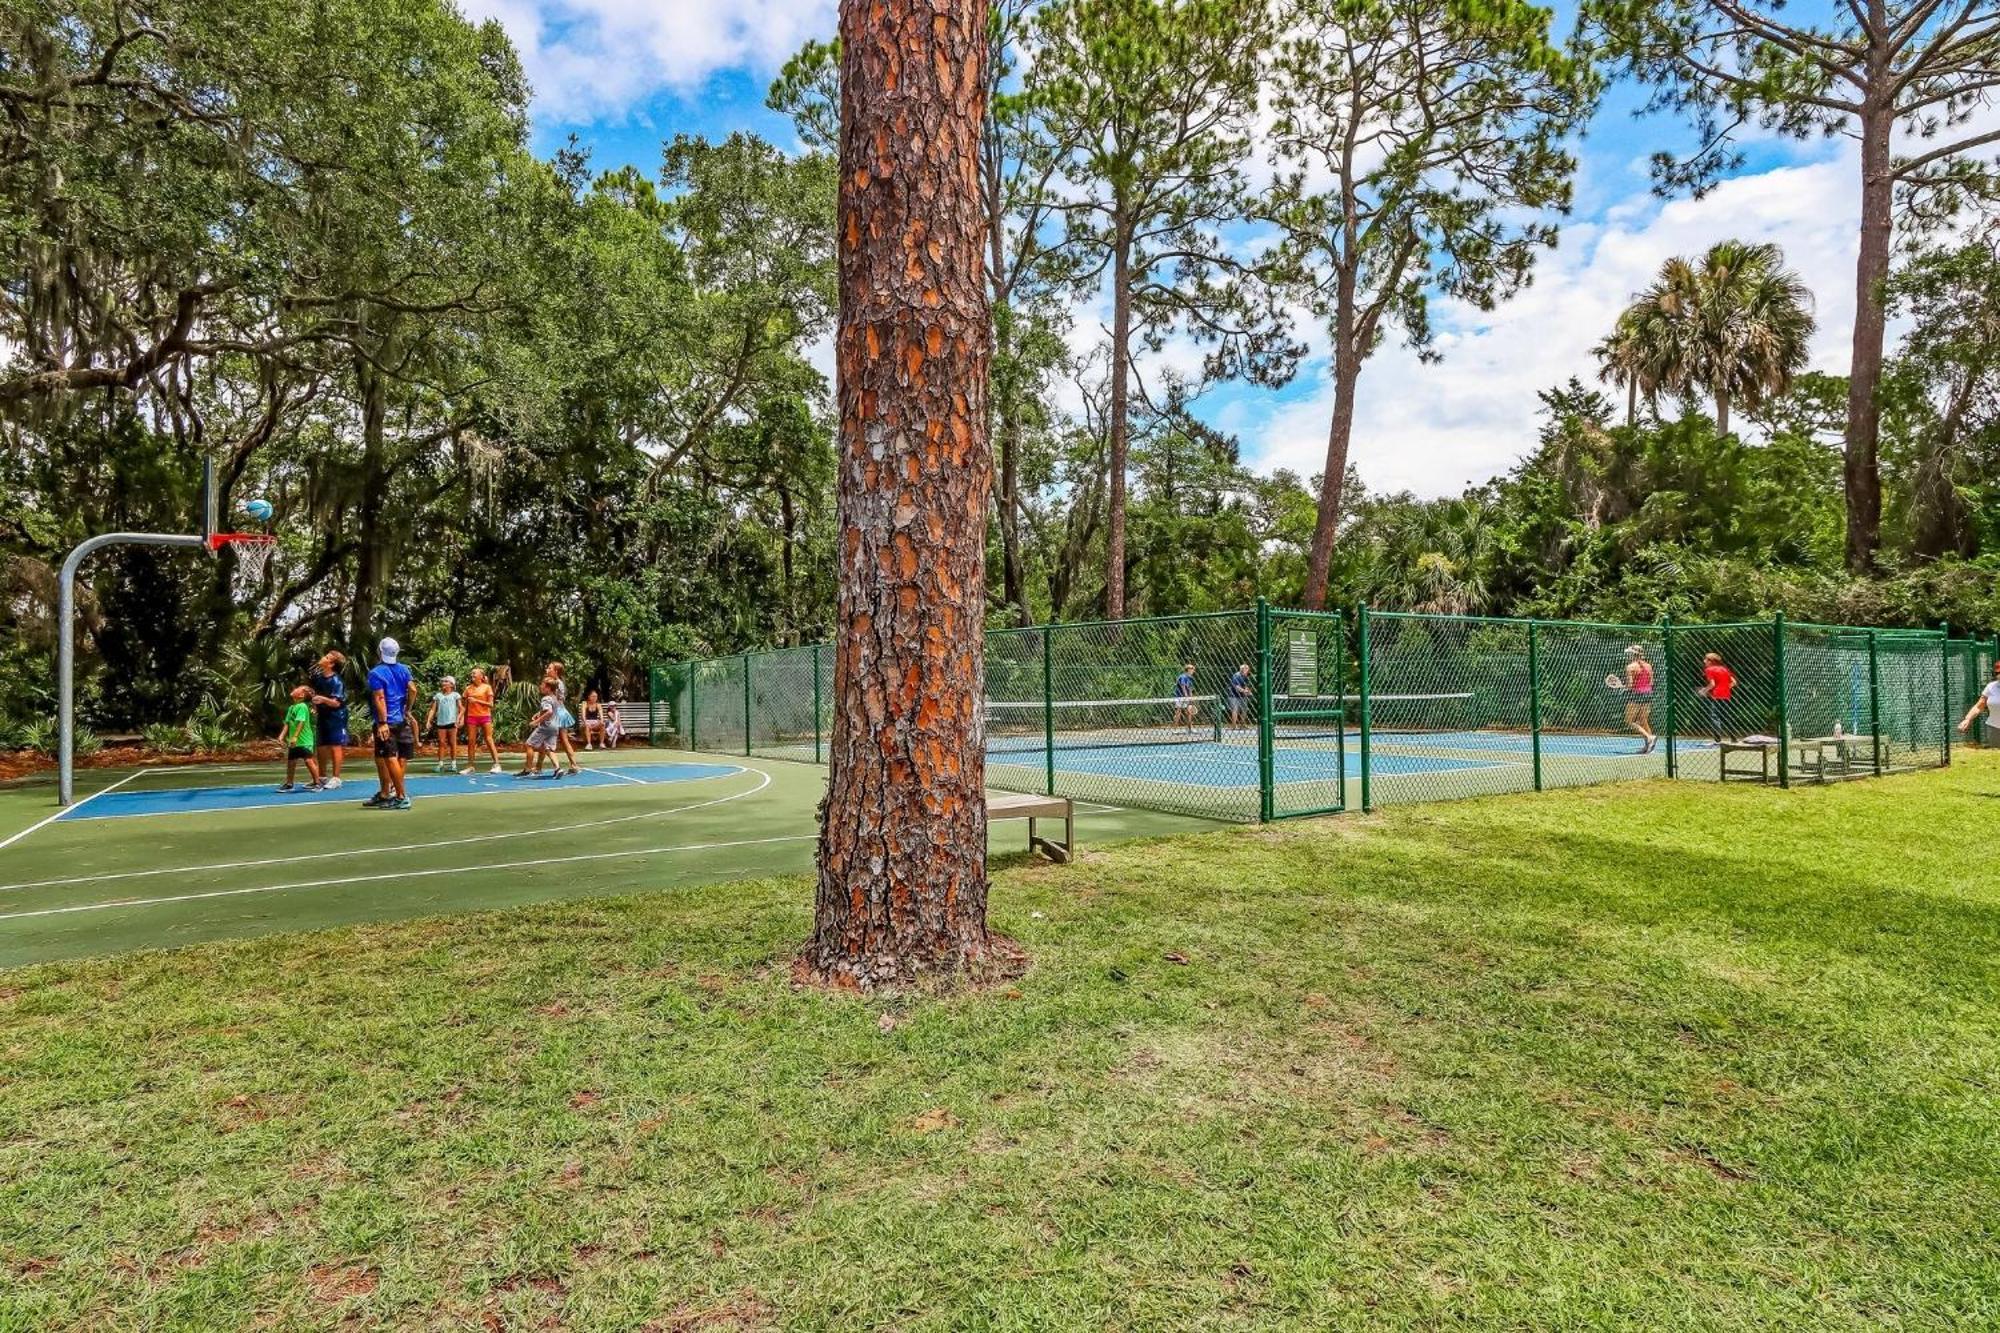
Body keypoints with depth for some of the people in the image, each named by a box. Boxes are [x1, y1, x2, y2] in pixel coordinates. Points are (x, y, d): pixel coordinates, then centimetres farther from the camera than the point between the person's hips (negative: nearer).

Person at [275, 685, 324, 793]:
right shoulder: (291, 707, 13)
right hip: (293, 742, 9)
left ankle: (318, 783, -2)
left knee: (309, 760, -8)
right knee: (290, 761, 15)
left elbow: (301, 722, -21)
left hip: (303, 741, -9)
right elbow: (288, 723, 16)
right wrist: (282, 735, 8)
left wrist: (295, 737, -25)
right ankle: (289, 784, 26)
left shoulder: (302, 706, -13)